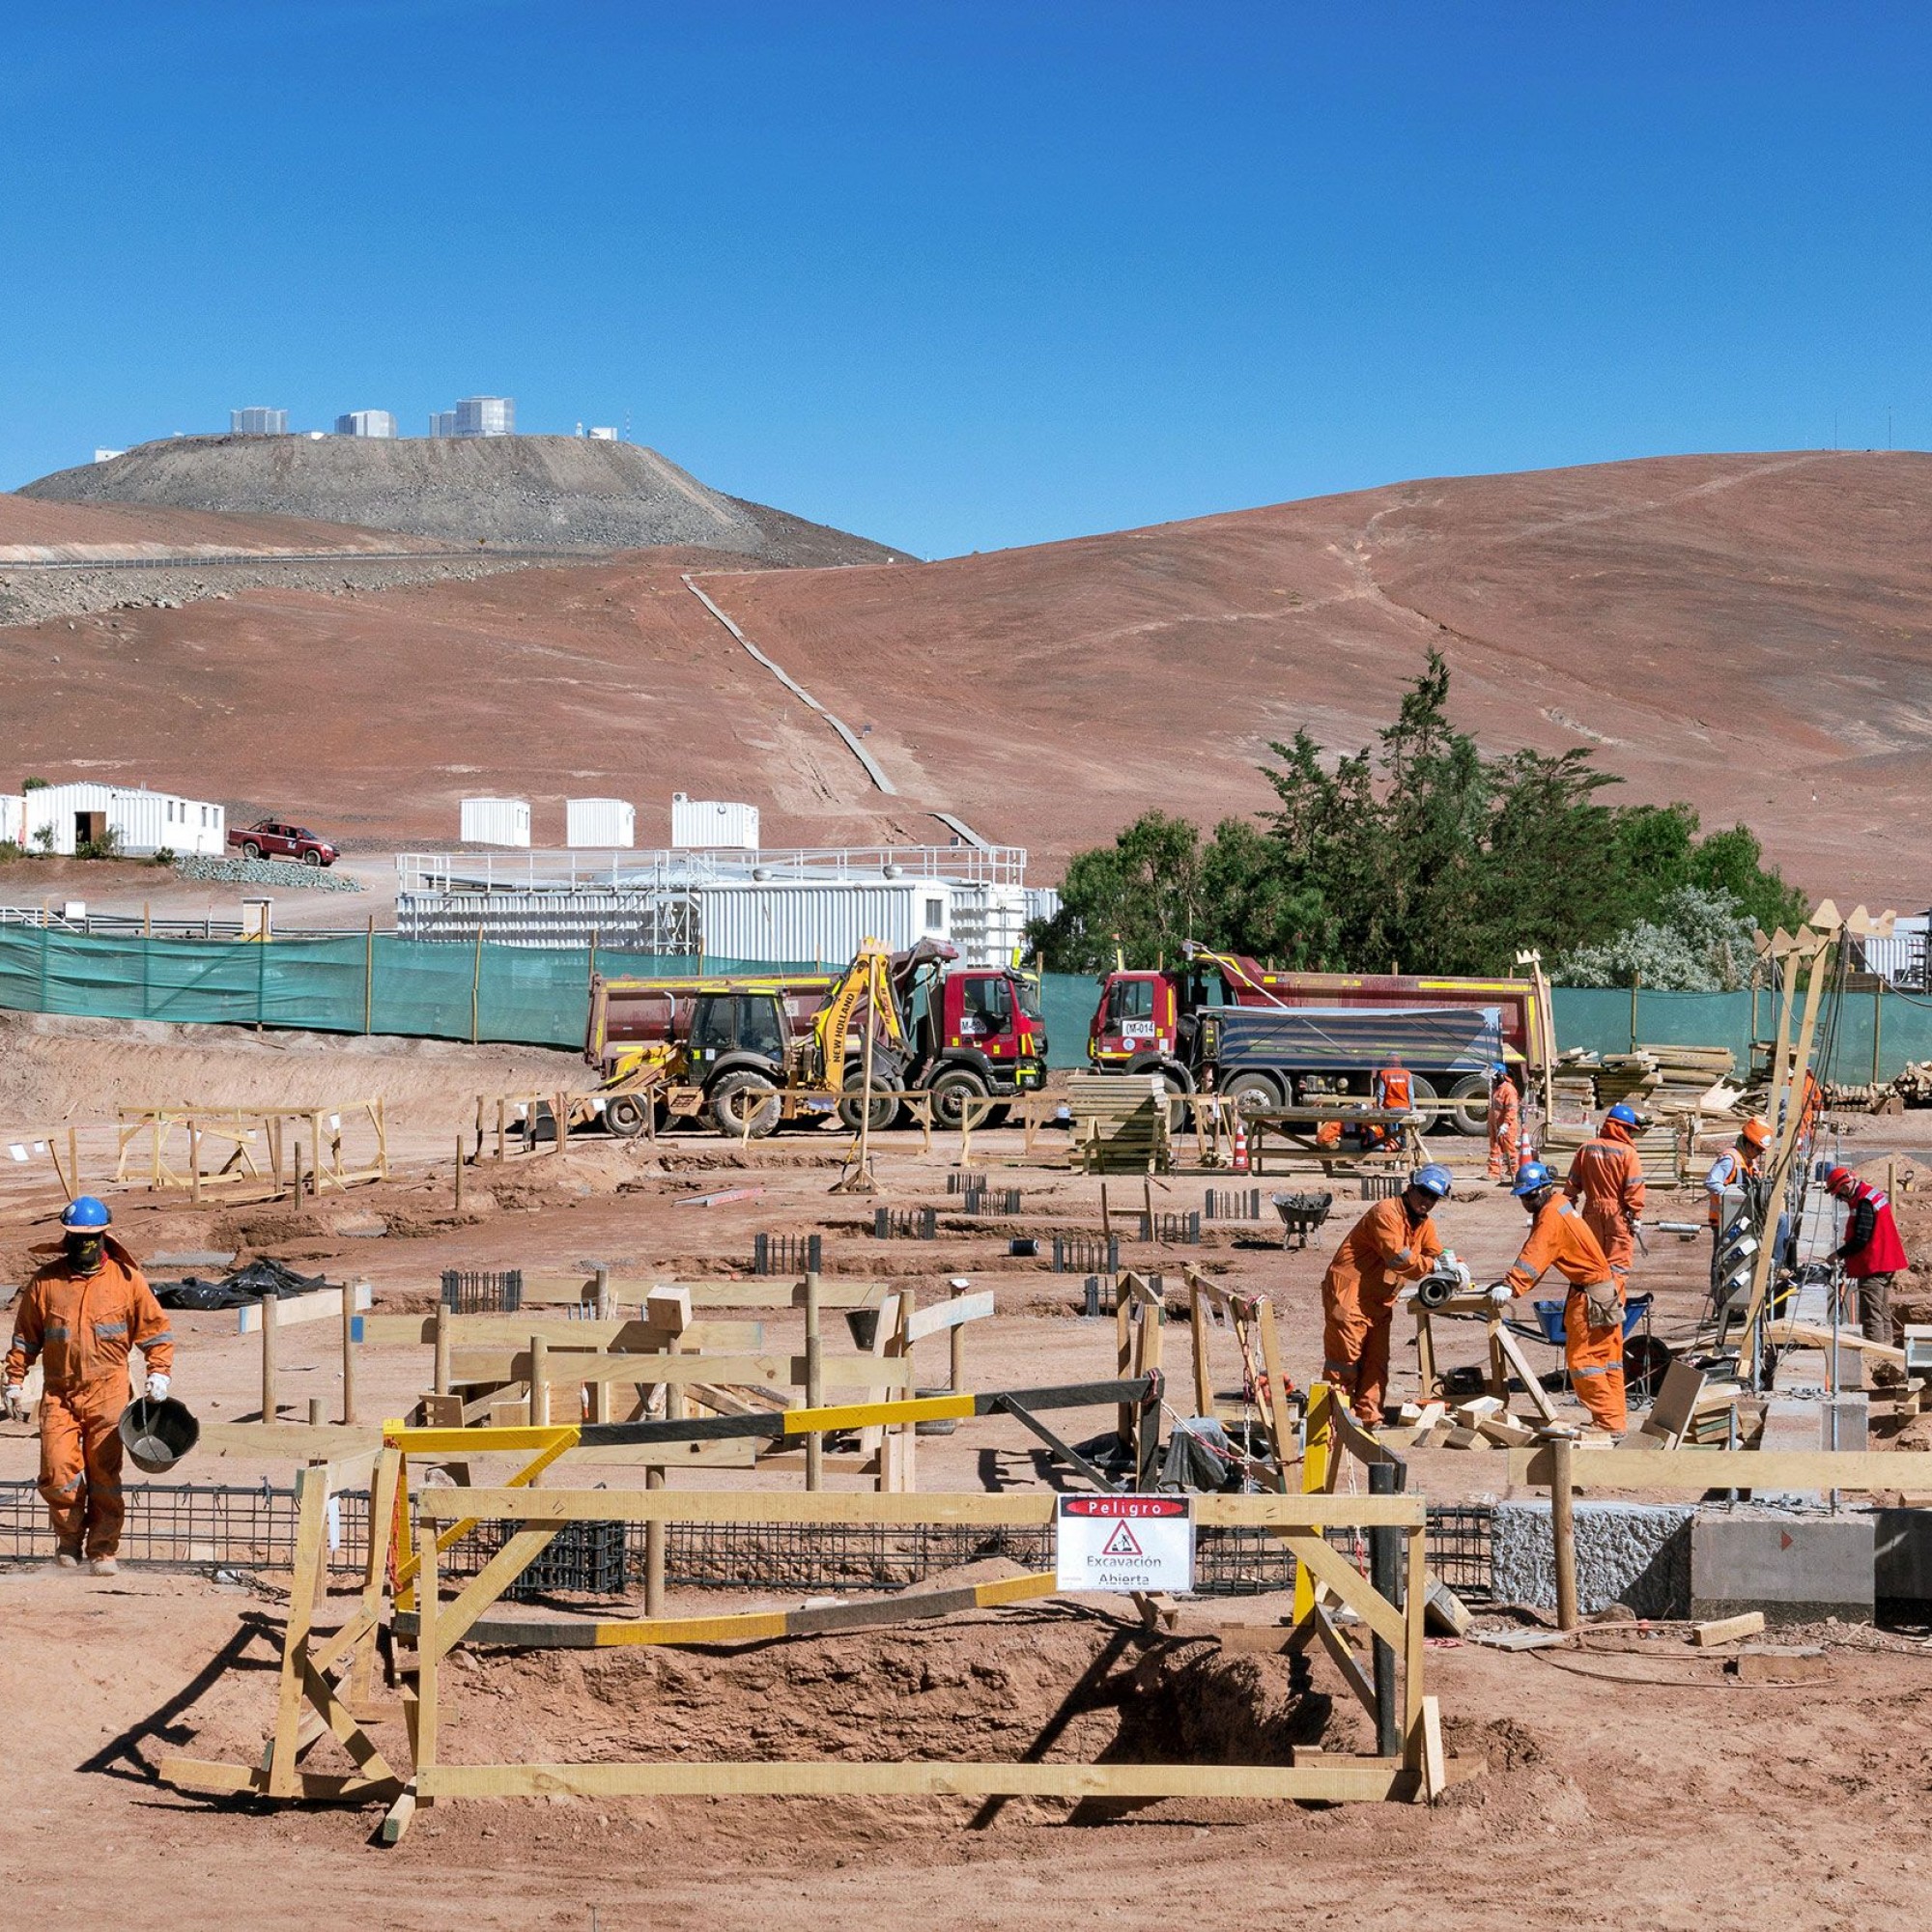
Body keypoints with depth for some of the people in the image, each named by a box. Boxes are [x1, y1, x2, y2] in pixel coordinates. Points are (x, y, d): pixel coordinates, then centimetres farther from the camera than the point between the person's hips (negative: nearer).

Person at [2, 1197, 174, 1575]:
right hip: (59, 1392, 1)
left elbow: (155, 1327, 8)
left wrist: (159, 1372, -2)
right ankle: (69, 1536, 17)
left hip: (108, 1392, -1)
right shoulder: (46, 1281, 5)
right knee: (57, 1472, -7)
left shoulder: (126, 1279, 2)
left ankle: (103, 1549, 12)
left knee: (104, 1474, 0)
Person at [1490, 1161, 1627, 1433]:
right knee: (1606, 1359, 15)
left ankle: (1610, 1423, -7)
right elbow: (1535, 1254, 10)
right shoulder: (1557, 1205, 13)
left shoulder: (1552, 1214, -17)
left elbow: (1535, 1255, -30)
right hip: (1607, 1288, 10)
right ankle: (1618, 1419, 21)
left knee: (1581, 1360, -7)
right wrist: (1511, 1283, 0)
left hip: (1591, 1293, -10)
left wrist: (1510, 1287, -37)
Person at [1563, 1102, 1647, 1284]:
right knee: (1618, 1261, 0)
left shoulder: (1586, 1148, 4)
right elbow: (1634, 1187, -13)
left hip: (1592, 1210, 5)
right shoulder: (1627, 1152, -12)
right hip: (1618, 1212, -5)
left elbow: (1573, 1181, 8)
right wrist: (1636, 1215, -8)